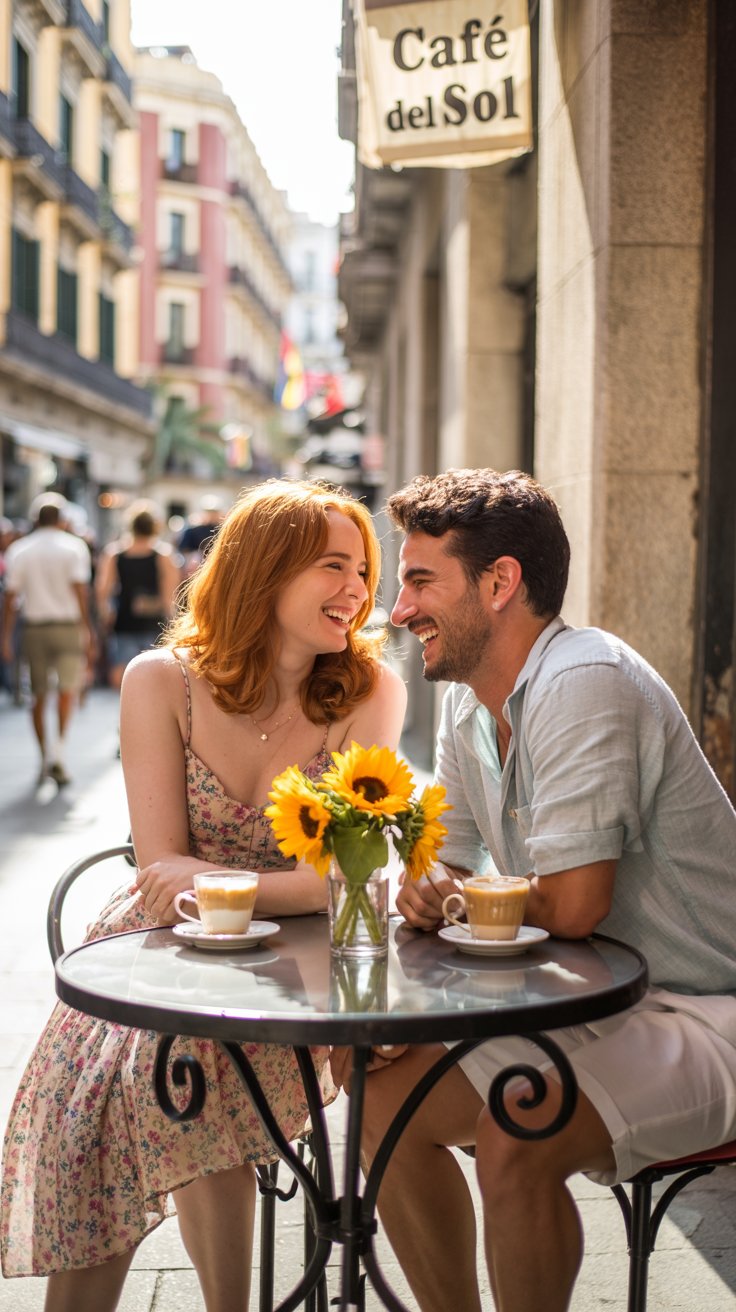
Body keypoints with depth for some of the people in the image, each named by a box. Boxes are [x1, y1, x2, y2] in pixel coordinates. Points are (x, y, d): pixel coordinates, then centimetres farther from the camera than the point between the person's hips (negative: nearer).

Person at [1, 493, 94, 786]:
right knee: (68, 687, 3)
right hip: (67, 625, -2)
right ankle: (59, 743, -17)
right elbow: (80, 590, -11)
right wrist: (88, 630, -9)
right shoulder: (74, 546, -3)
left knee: (38, 694, 10)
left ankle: (45, 758, 15)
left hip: (34, 627, 2)